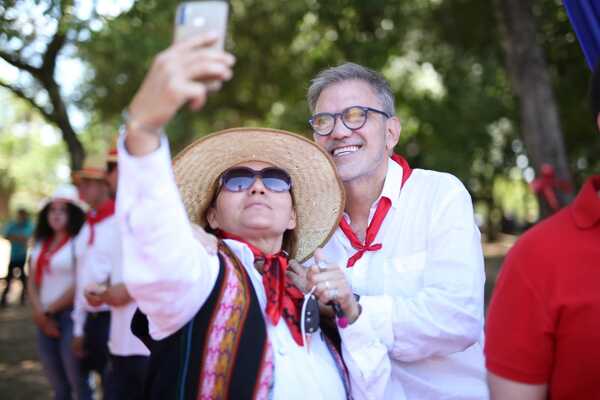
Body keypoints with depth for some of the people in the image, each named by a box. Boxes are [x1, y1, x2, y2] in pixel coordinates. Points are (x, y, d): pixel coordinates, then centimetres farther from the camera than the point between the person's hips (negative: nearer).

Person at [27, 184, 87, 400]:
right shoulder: (41, 245, 15)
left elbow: (80, 285, -15)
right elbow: (32, 283, 13)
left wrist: (50, 310, -6)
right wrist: (40, 314, -3)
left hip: (71, 317, -7)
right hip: (46, 322, 7)